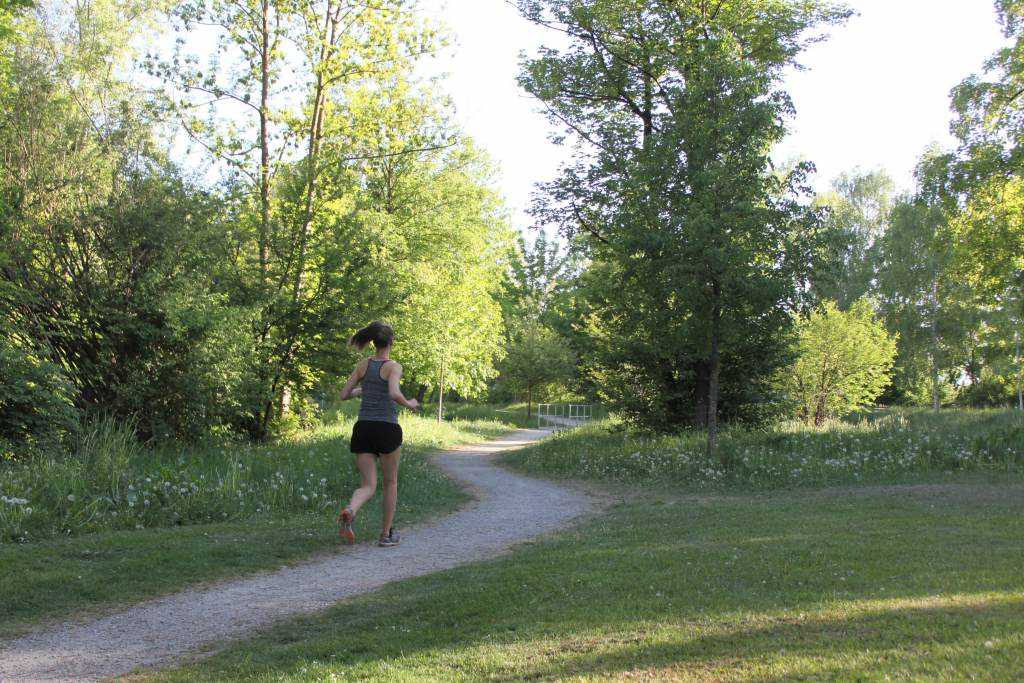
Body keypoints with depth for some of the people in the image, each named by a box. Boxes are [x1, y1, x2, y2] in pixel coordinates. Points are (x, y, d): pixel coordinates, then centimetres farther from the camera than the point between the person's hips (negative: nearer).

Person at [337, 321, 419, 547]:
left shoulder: (363, 364, 7)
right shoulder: (394, 367, -7)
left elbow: (344, 395, 9)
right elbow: (394, 394, -25)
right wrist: (409, 404, -4)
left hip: (363, 429, 4)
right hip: (387, 429, -4)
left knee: (368, 486, 4)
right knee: (390, 482, 17)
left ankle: (349, 512, -29)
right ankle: (386, 535, 21)